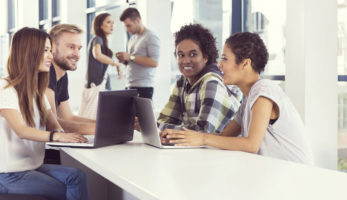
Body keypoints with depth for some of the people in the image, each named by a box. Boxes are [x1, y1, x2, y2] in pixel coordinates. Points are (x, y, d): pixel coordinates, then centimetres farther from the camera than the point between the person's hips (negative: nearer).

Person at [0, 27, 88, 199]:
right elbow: (21, 130, -23)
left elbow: (54, 126, 6)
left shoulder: (38, 91, 16)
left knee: (76, 176, -21)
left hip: (34, 166, 7)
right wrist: (57, 136, -40)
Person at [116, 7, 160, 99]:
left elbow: (154, 62, -17)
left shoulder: (151, 37, -6)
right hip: (129, 86, 7)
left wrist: (130, 57, -16)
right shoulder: (133, 38, 19)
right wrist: (124, 60, 2)